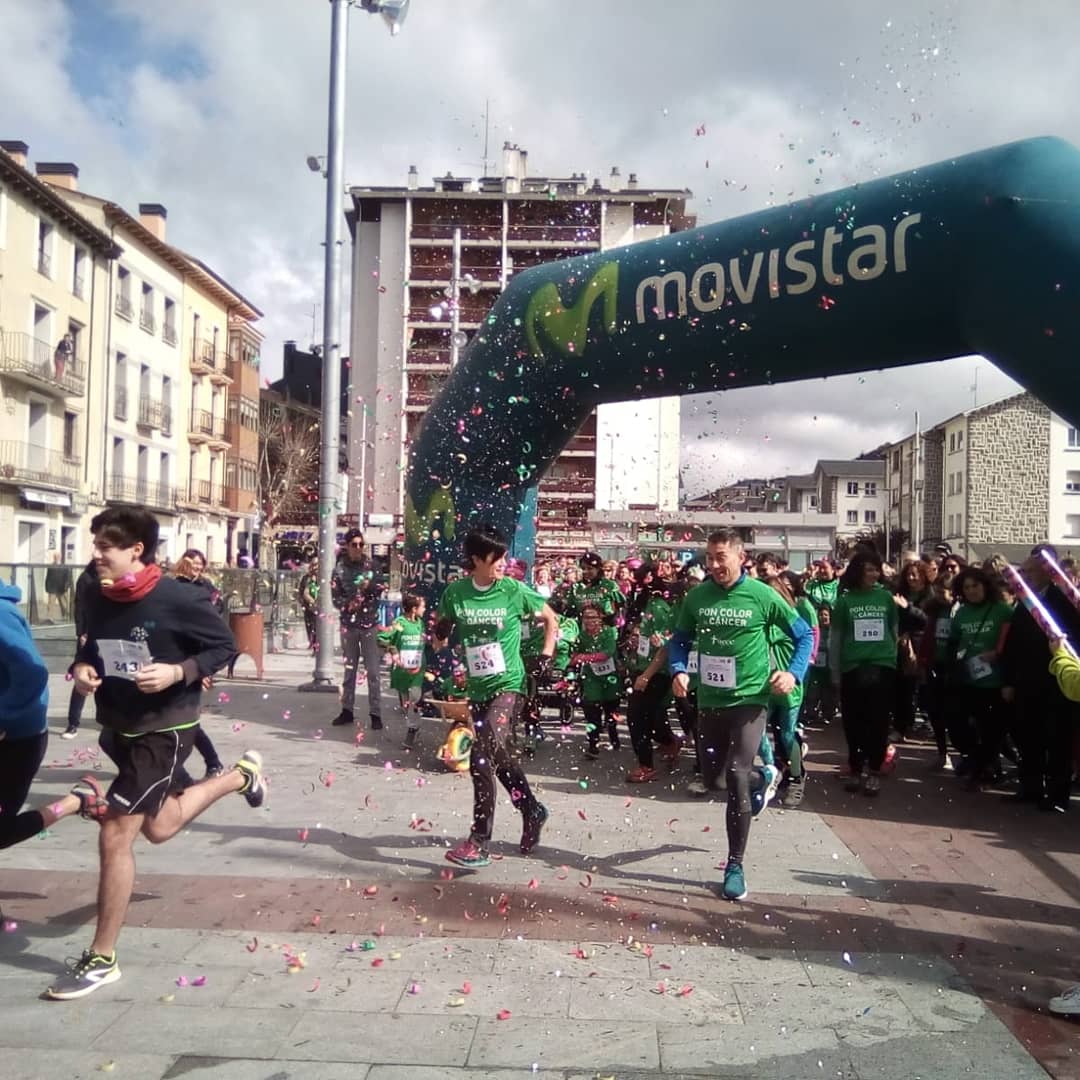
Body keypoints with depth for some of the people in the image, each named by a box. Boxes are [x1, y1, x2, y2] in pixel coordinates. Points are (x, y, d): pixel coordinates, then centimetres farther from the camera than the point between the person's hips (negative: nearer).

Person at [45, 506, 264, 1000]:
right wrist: (81, 669, -9)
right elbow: (90, 648, 13)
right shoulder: (99, 600, -4)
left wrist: (178, 672, -27)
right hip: (118, 728, 8)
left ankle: (101, 959, 8)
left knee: (115, 836, -10)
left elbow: (224, 645, -12)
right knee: (158, 826, 25)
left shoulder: (176, 598, -21)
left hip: (165, 732, -7)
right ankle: (241, 775, 48)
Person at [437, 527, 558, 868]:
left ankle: (479, 842, -9)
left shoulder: (515, 590, -8)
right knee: (498, 757, 17)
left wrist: (546, 655, 0)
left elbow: (551, 619, 7)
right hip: (477, 689, 4)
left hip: (508, 686, -4)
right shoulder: (455, 593, -4)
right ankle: (533, 812, 41)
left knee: (482, 758, -17)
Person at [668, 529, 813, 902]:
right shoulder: (697, 597, -2)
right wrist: (679, 670, -7)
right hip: (709, 700, 4)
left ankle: (735, 865, 1)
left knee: (736, 778, -13)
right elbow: (680, 639, 12)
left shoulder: (762, 596, -9)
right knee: (710, 777, 17)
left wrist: (794, 673, -11)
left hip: (748, 700, -4)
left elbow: (804, 635, 2)